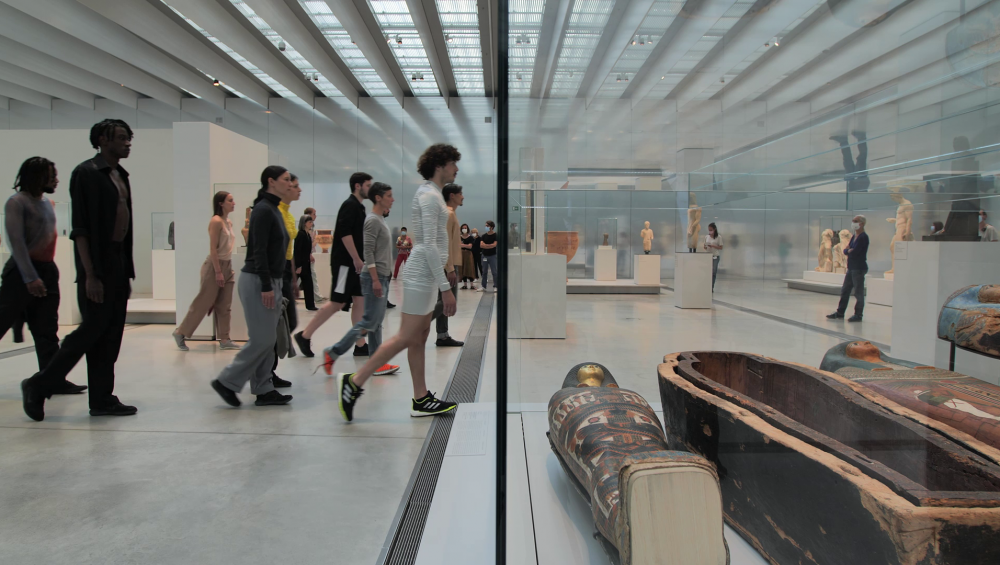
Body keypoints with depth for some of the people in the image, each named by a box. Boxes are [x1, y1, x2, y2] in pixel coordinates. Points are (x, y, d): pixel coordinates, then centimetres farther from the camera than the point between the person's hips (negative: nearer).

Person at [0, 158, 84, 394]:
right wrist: (30, 277, -21)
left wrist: (49, 272, 15)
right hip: (23, 270, -7)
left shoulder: (47, 203, 14)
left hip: (47, 270, 7)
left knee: (47, 331, 6)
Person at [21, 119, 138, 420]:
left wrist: (127, 270, 14)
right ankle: (39, 385, 11)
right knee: (92, 328, -6)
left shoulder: (120, 175, 15)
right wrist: (90, 275, -19)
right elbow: (80, 229, -14)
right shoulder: (87, 173, -9)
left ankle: (102, 399, 15)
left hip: (118, 262, 8)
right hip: (96, 263, -8)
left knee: (111, 334, 8)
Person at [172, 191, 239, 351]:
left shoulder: (229, 222, 11)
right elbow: (213, 249, -18)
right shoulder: (216, 221, -14)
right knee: (203, 302, -1)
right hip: (214, 266, -8)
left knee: (224, 306, 7)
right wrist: (218, 272, -20)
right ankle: (180, 332, 13)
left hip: (227, 266, 8)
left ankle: (224, 339, 10)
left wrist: (228, 269, 13)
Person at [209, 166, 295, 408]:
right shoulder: (263, 210, -13)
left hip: (271, 281, 10)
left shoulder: (274, 210, 15)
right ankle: (227, 381, 7)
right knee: (261, 339, -6)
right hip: (257, 281, -10)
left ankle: (264, 390, 15)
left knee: (268, 340, 9)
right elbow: (258, 251, -19)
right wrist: (266, 286, -22)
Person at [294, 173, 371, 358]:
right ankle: (305, 336, 5)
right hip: (345, 262, -9)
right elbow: (344, 233, -21)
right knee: (337, 303, -6)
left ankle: (360, 345, 8)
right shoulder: (350, 205, -11)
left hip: (354, 262, 9)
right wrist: (357, 259, -20)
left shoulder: (359, 207, 17)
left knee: (359, 301, 5)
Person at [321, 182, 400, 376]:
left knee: (377, 323, 8)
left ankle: (377, 363, 11)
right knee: (369, 322, -8)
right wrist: (375, 279, -22)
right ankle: (333, 352, 0)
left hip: (382, 277, 10)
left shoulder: (381, 219, 16)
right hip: (374, 277, -10)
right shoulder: (372, 220, -13)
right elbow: (368, 252, -19)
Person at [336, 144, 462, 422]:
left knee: (419, 337, 10)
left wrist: (443, 276, 22)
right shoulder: (430, 196, -15)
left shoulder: (430, 193, 16)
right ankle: (354, 382, 2)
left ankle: (421, 399, 16)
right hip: (422, 275, -10)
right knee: (406, 338, -6)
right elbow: (429, 245, -21)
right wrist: (445, 288, -22)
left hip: (426, 274, 10)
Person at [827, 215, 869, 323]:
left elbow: (854, 251, -20)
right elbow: (846, 250, 13)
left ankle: (858, 314, 5)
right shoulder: (854, 236, 15)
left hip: (859, 268, -9)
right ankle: (840, 312, 19)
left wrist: (848, 250, -1)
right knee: (845, 290, 12)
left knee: (858, 292, -2)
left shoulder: (863, 237, -13)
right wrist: (849, 250, -8)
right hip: (851, 268, 9)